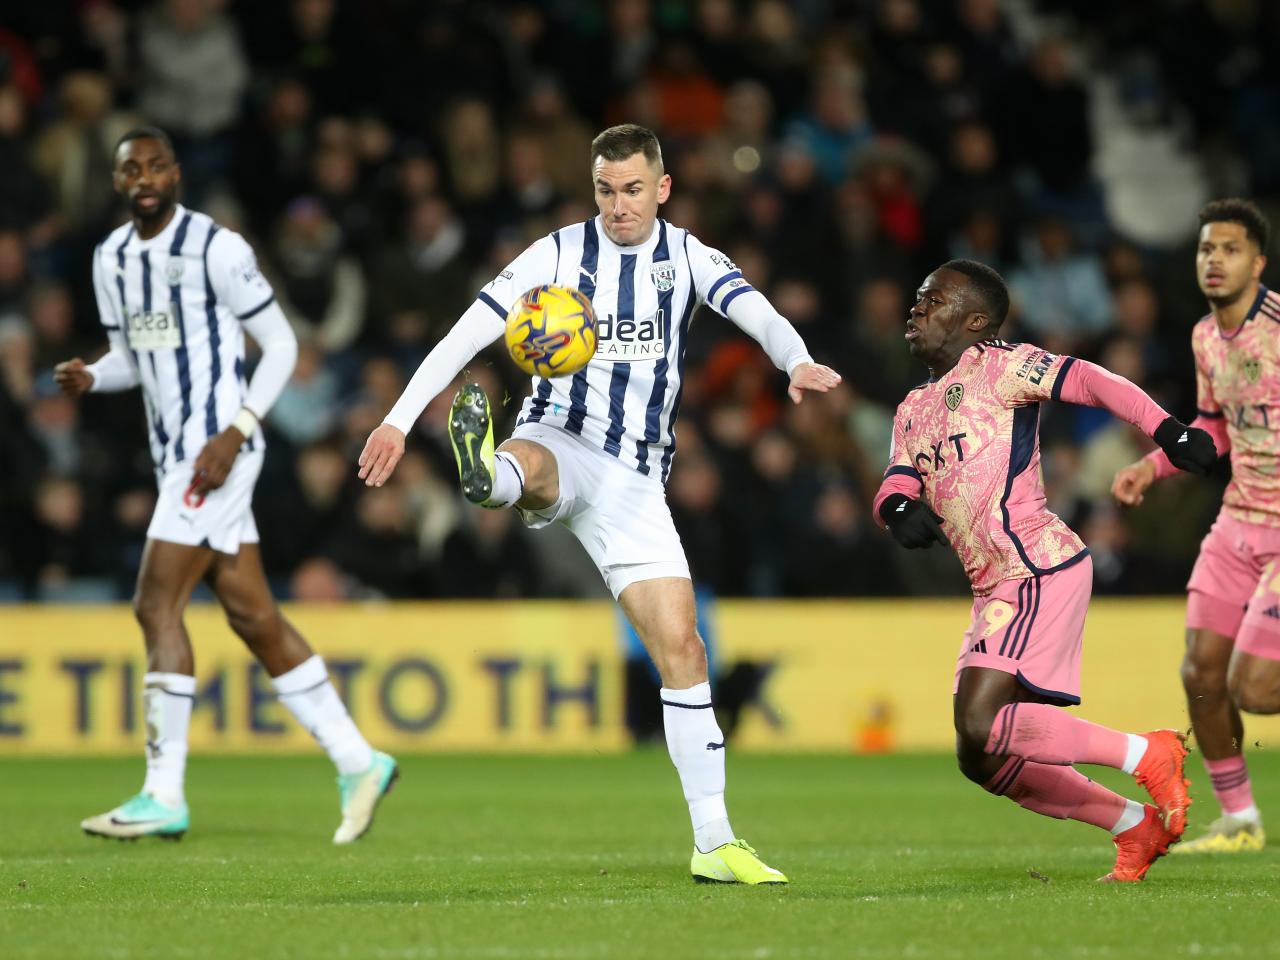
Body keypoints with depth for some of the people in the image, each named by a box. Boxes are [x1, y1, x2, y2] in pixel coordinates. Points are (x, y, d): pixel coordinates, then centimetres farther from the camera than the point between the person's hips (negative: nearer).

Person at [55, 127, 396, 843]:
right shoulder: (112, 258, 12)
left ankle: (165, 795, -9)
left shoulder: (216, 248, -11)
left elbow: (281, 345, -8)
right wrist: (90, 377, -1)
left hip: (218, 449, -8)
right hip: (175, 453, 8)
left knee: (158, 604, -12)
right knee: (253, 615, 7)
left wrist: (234, 432, -16)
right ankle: (358, 763, 14)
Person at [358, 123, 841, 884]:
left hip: (634, 478, 1)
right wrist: (399, 421, -14)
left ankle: (715, 843, -1)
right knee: (521, 465, -40)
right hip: (560, 443, -1)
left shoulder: (687, 257, 4)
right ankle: (487, 473, -77)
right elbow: (467, 334, -5)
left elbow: (753, 309, -16)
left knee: (680, 645, -4)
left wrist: (797, 360, -38)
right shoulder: (560, 254, -1)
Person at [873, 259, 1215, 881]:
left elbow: (1087, 380, -13)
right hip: (995, 590, 9)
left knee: (980, 729, -22)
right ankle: (1136, 825, 16)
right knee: (985, 761, 7)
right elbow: (897, 485, 9)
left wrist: (1165, 429, -29)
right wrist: (900, 507, -17)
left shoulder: (995, 366, -2)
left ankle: (1147, 756, -11)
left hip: (1040, 571, -9)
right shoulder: (912, 413, 21)